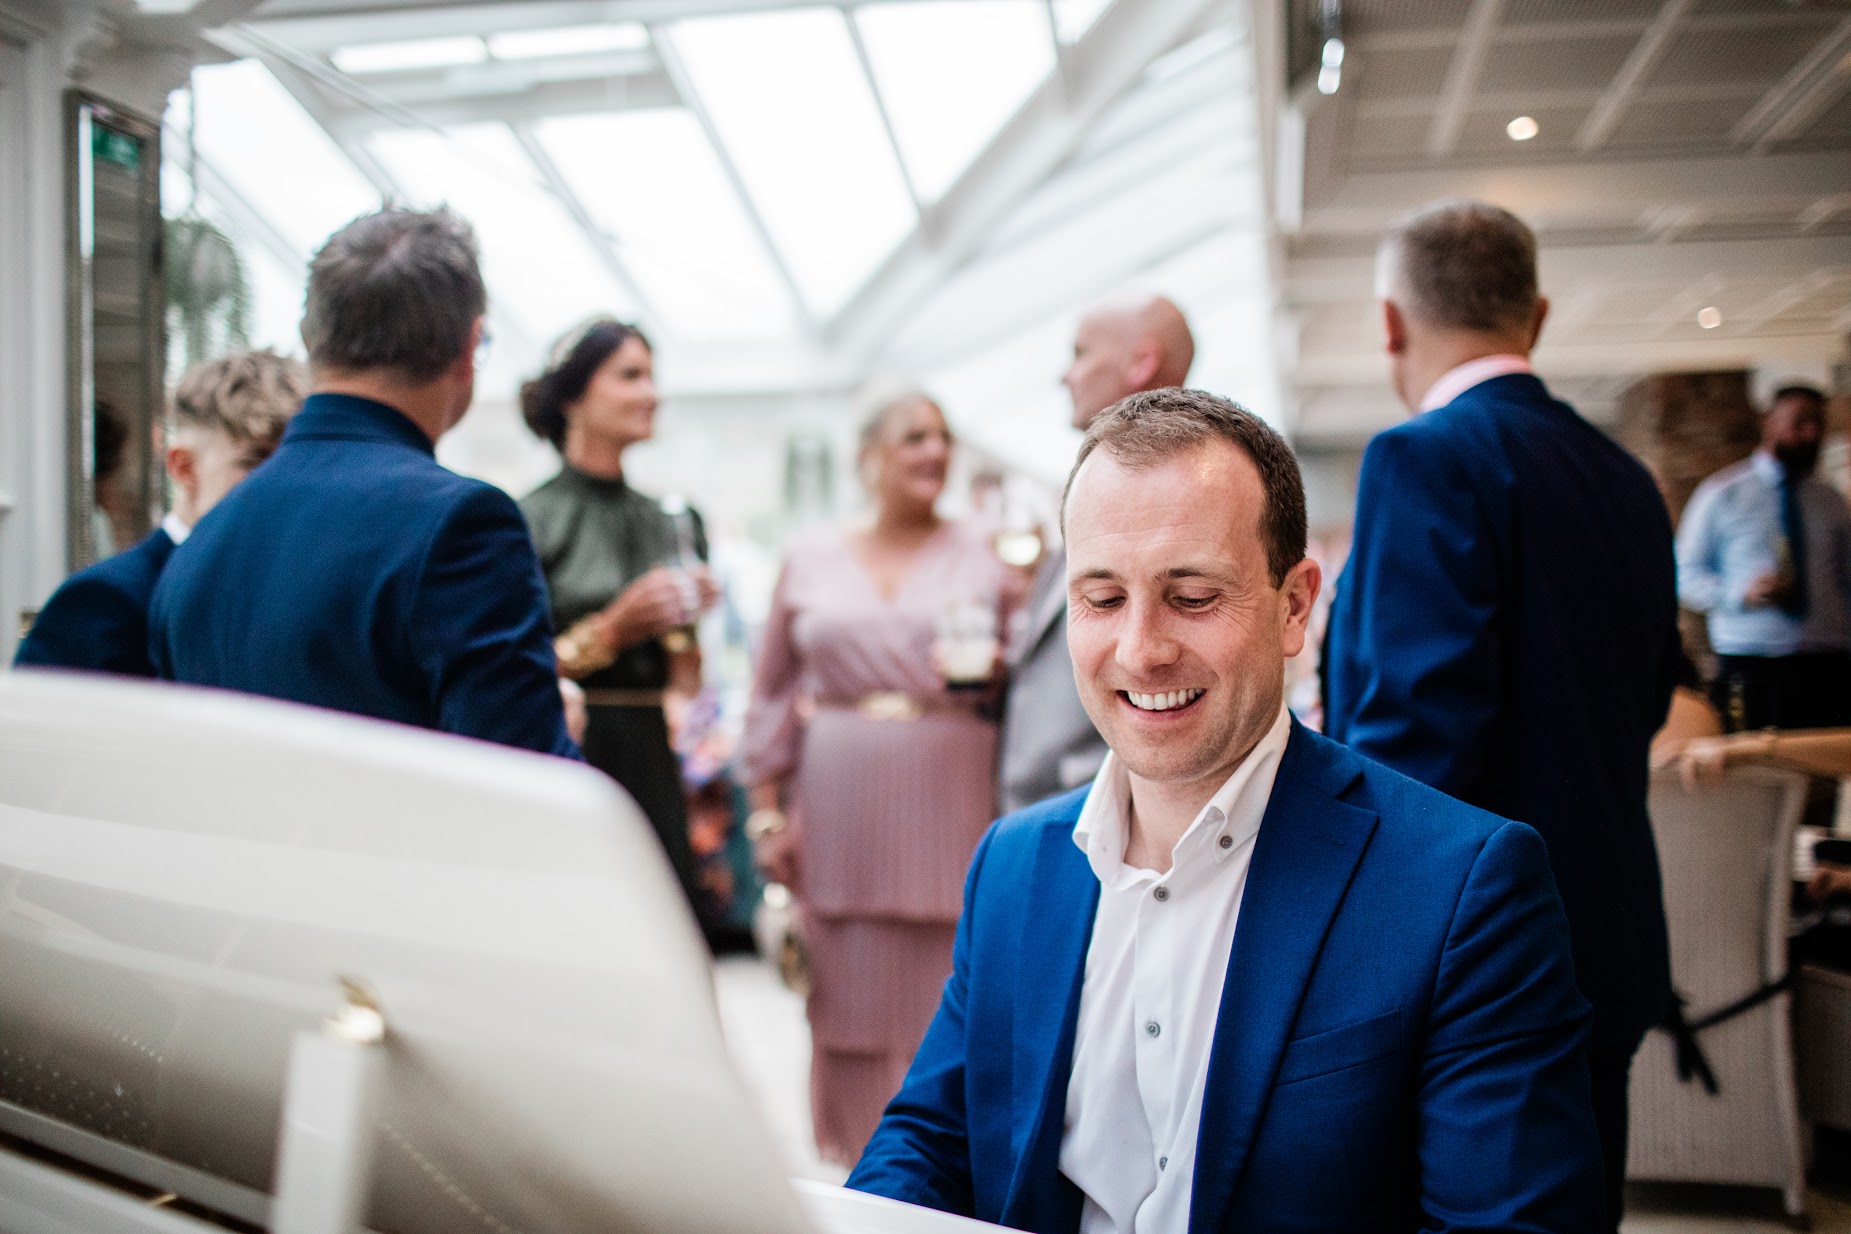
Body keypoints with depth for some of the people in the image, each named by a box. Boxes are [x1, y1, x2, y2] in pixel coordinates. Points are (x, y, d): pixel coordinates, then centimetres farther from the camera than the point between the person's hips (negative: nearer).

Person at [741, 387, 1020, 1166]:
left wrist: (996, 675, -10)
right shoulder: (813, 559, 9)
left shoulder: (981, 559, 8)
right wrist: (767, 811, 5)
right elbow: (772, 693, 10)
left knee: (944, 993, -2)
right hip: (839, 805, 1)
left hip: (950, 804, -1)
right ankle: (850, 1164, 17)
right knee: (846, 987, 4)